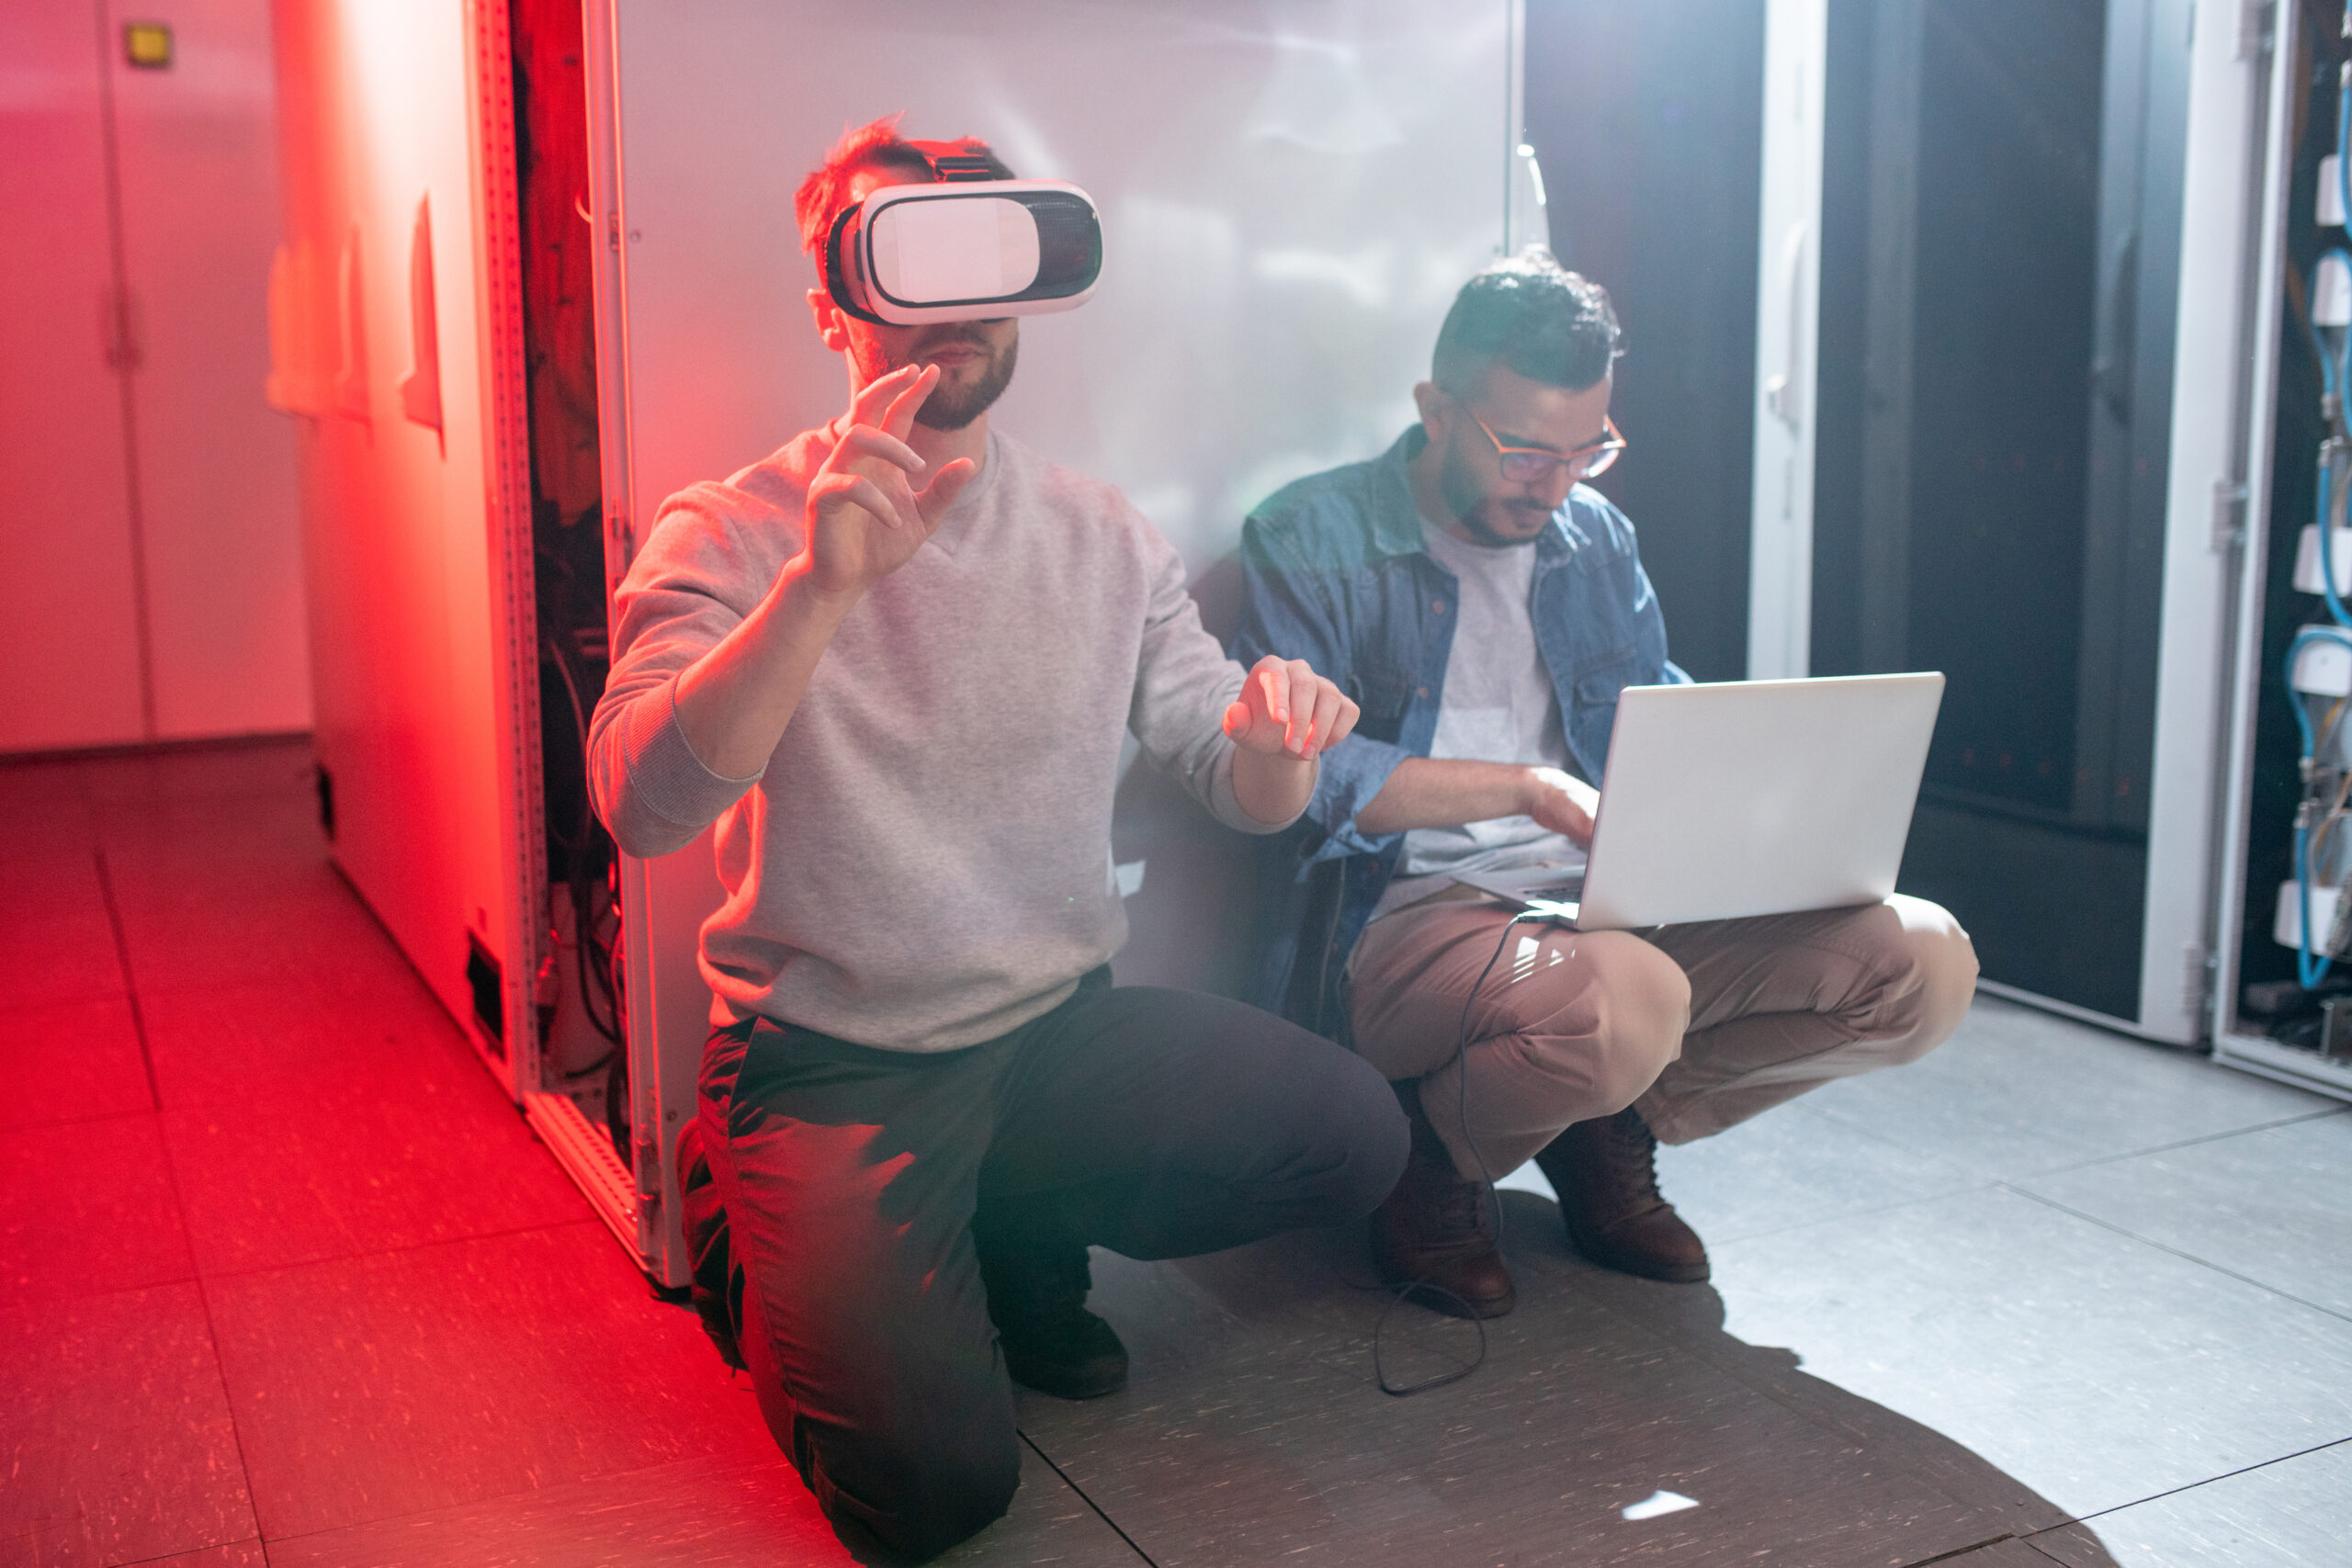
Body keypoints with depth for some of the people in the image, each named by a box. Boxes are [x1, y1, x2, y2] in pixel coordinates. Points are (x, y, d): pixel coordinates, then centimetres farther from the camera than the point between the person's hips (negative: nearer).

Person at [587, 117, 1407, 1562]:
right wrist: (825, 585, -39)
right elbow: (643, 807, -25)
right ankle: (759, 1247, 13)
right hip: (832, 1059, -4)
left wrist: (1275, 745, -20)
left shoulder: (1102, 535, 5)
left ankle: (1011, 1249, 8)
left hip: (1063, 1025, 5)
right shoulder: (731, 535, -8)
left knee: (1356, 1132, -18)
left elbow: (1239, 789, 6)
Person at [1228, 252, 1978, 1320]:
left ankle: (1607, 1132, 5)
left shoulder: (1595, 537, 17)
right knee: (1623, 1000, -40)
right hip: (1405, 914, -6)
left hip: (1606, 903, 7)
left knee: (1926, 961, -12)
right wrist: (1531, 786, -19)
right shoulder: (1314, 541, -4)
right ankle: (1431, 1160, -6)